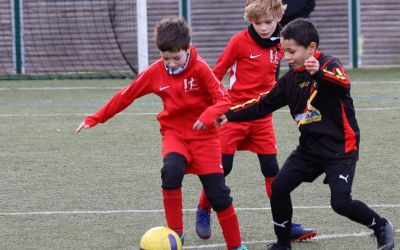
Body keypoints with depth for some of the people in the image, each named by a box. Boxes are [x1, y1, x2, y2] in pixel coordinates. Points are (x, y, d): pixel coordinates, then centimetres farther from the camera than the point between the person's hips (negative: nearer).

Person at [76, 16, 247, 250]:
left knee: (218, 193, -7)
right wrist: (95, 119, 3)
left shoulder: (200, 68, -15)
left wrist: (208, 116, -38)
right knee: (172, 170, -30)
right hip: (174, 133, 1)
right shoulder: (156, 72, -7)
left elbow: (224, 100, -16)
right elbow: (126, 95, 2)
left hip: (204, 136, -1)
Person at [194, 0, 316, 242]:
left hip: (262, 116, 4)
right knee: (221, 166, 2)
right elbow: (216, 73, -5)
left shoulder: (279, 45, 0)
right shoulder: (240, 41, -11)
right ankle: (203, 211, 23)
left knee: (272, 168, 1)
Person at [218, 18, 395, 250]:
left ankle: (381, 227, 11)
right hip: (310, 148, 7)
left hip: (341, 148, -7)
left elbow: (344, 84, -39)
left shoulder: (329, 64, -16)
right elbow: (264, 105, 12)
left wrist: (319, 73, -59)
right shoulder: (291, 79, 5)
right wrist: (230, 115, 5)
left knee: (341, 202, -15)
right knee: (279, 187, -2)